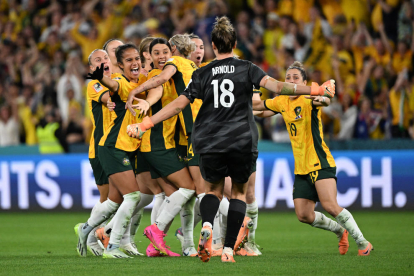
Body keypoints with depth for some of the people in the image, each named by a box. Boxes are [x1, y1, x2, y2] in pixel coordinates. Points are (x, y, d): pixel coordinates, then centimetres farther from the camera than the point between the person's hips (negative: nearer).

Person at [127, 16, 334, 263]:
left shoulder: (202, 74, 2)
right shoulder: (247, 69, -1)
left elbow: (178, 105, -1)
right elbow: (276, 87, -13)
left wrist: (145, 124, 5)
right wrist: (316, 90, -10)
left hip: (210, 143, 1)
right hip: (243, 141, -1)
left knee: (213, 189, 20)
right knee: (239, 191, 17)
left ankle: (207, 225, -14)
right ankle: (229, 249, 3)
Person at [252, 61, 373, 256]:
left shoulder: (308, 100, -11)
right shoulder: (282, 102, 9)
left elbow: (326, 102, -34)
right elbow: (258, 105, 26)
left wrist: (322, 100, -56)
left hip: (320, 163, -7)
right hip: (301, 167, 7)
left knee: (330, 206, -21)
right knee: (303, 215, -2)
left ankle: (363, 243, -8)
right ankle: (340, 231, 24)